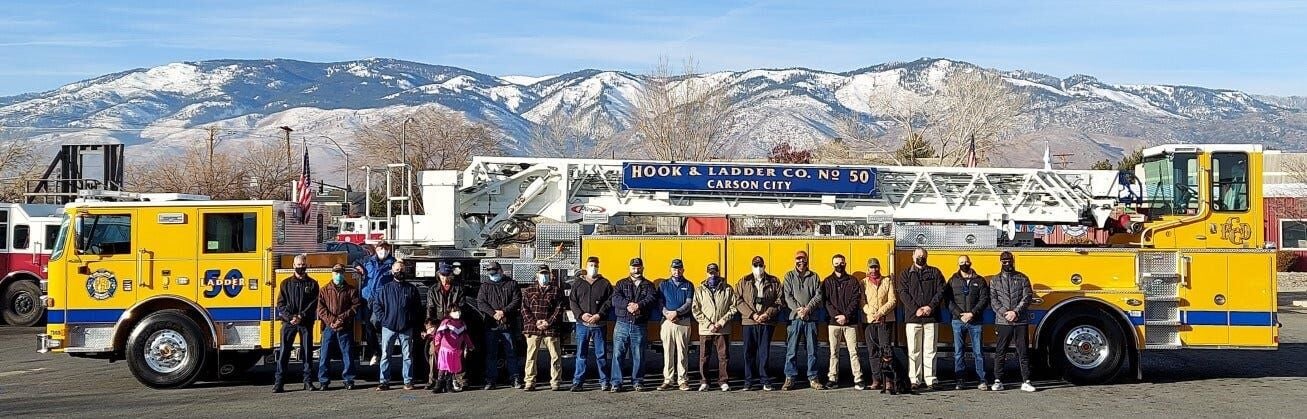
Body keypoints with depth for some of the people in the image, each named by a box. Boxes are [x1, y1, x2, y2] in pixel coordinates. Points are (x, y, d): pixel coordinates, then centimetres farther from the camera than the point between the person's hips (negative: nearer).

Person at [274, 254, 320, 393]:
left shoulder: (312, 284, 8)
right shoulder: (286, 283, 9)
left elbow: (314, 304, -1)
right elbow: (280, 304, 3)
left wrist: (301, 316, -13)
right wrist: (290, 317, -12)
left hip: (306, 322, 0)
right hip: (288, 322, 0)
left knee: (307, 351, 3)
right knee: (284, 351, -3)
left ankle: (308, 381, 8)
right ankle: (278, 382, -3)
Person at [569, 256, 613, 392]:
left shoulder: (604, 283, 6)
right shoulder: (578, 284, 10)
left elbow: (609, 301, 0)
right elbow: (572, 302, 6)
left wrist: (599, 315, -12)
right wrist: (581, 315, -8)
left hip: (598, 324, -1)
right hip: (582, 324, 1)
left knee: (601, 354, 3)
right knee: (581, 354, 3)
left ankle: (604, 381, 9)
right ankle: (577, 381, 6)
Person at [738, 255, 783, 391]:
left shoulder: (774, 282, 6)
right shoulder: (744, 282, 7)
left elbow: (779, 302, 4)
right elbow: (739, 302, 2)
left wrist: (767, 314, -10)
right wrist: (752, 314, -10)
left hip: (767, 322, -1)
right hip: (749, 322, 1)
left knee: (765, 352, 2)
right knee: (749, 352, 3)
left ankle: (765, 380, 9)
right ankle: (749, 381, 9)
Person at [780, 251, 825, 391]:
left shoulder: (814, 277, 11)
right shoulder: (789, 276, 9)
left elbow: (818, 296, 3)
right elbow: (787, 296, 0)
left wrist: (808, 308, -12)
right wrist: (798, 309, -13)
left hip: (811, 318, 1)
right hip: (794, 318, -1)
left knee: (812, 350, 3)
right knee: (791, 350, -1)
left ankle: (813, 378, 9)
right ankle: (790, 378, 4)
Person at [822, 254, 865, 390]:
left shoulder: (853, 281, 9)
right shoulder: (827, 282, 9)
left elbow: (856, 300, 1)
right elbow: (826, 301, 1)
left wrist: (846, 315, -11)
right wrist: (836, 315, -11)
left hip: (850, 322, -1)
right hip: (833, 322, 1)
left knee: (853, 351, -3)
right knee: (834, 352, 3)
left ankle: (858, 379, -3)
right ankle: (832, 378, 6)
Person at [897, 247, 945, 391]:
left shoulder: (934, 272, 13)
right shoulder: (906, 274, 11)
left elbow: (941, 291, 4)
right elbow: (903, 294, 0)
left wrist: (930, 307, -10)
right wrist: (916, 309, -11)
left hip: (931, 317, 0)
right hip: (913, 317, 0)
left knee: (930, 350, 0)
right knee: (913, 351, -1)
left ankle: (930, 380, 3)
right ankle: (915, 380, 2)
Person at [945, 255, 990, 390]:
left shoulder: (979, 280, 7)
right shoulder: (953, 281, 8)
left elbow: (984, 300, 0)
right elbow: (948, 300, 1)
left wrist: (972, 313, -12)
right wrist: (960, 314, -11)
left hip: (975, 321, -1)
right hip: (958, 321, 1)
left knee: (978, 352, 0)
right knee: (958, 352, 2)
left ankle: (982, 380, 3)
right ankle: (959, 380, 6)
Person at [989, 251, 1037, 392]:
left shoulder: (1023, 278, 8)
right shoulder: (995, 280, 10)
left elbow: (1027, 297, -1)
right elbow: (993, 300, 2)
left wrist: (1015, 312, -13)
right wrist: (1004, 313, -12)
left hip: (1021, 321, 0)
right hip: (1003, 322, 1)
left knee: (1023, 351, 1)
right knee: (1000, 352, 2)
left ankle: (1026, 382, 4)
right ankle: (998, 381, 8)